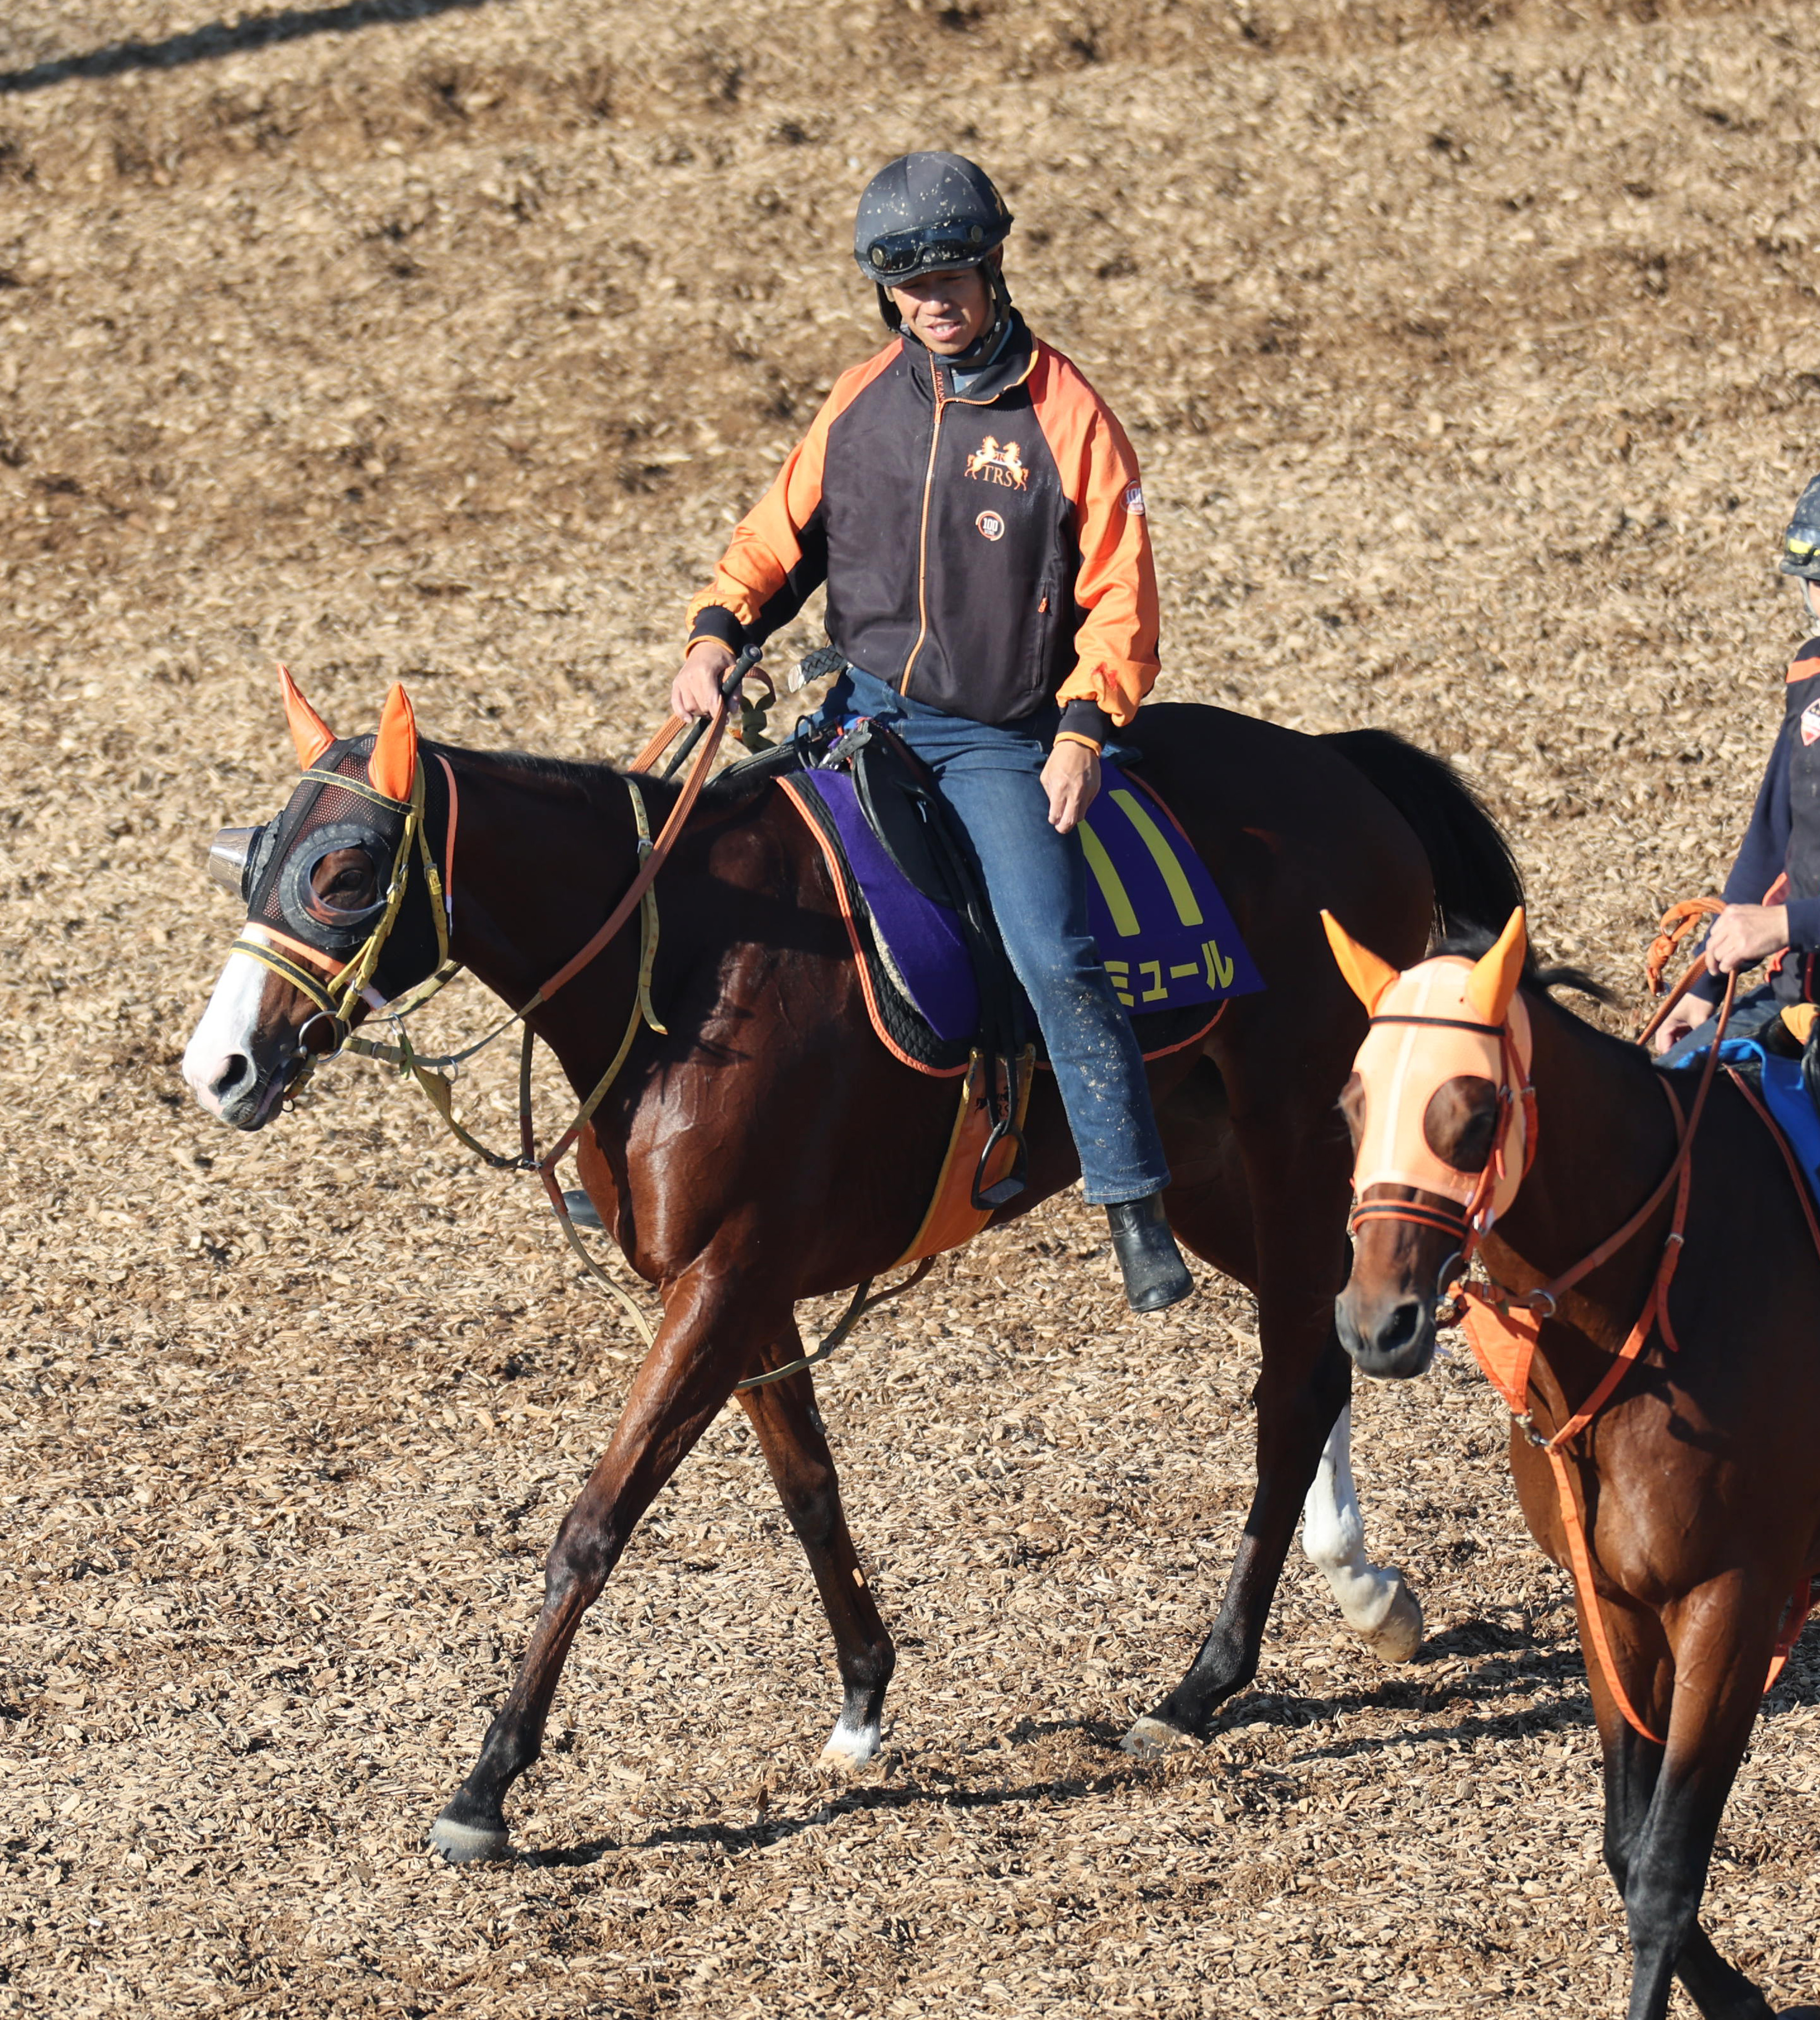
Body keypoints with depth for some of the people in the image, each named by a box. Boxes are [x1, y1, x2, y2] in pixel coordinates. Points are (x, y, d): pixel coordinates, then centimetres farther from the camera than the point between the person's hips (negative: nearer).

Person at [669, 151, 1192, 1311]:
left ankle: (1136, 1208, -12)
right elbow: (782, 536, 15)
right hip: (862, 714, 4)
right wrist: (718, 633, -3)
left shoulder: (1063, 414, -6)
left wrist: (1082, 731, -16)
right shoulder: (861, 407, 5)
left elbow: (1119, 599, -5)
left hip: (998, 738, -4)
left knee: (1054, 954, -21)